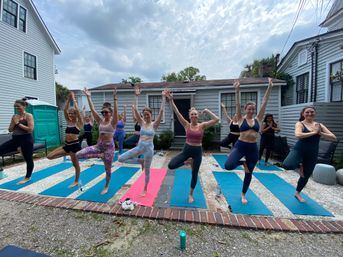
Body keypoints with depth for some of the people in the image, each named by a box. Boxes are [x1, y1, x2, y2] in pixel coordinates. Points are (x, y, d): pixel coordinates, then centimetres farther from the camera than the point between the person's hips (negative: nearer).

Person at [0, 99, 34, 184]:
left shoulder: (28, 116, -7)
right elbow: (10, 130, 12)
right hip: (15, 139, 7)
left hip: (26, 139, -7)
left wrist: (18, 123, -12)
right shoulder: (14, 116, 11)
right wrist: (14, 122, -3)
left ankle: (27, 177, 20)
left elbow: (30, 129, -18)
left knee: (28, 159, 4)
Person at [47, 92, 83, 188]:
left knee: (75, 164, 5)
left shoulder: (78, 123, -6)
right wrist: (68, 99, 0)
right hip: (66, 145, 6)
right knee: (49, 156, 1)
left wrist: (73, 99, -9)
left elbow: (77, 110, -17)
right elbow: (64, 110, 4)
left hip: (75, 145, -6)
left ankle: (76, 181, 22)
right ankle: (67, 153, 20)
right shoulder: (68, 122, 10)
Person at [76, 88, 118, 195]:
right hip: (99, 145, 5)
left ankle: (106, 186, 31)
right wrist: (88, 97, -1)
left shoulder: (113, 121, -5)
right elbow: (92, 110, 3)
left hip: (109, 146, -4)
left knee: (107, 168, 7)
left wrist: (115, 99, -30)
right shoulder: (100, 121, 7)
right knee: (78, 155, -9)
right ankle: (100, 156, 7)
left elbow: (115, 111, -21)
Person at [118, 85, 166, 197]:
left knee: (147, 170, 9)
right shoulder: (141, 123, 1)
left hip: (149, 148, -3)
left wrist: (163, 97, -18)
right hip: (139, 146, 4)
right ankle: (140, 161, 16)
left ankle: (145, 189, 33)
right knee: (121, 159, -3)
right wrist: (136, 95, -11)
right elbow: (135, 109, -7)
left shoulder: (154, 124, -6)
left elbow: (161, 111, -15)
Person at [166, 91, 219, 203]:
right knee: (171, 165, -11)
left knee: (194, 174, 12)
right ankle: (188, 161, 16)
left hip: (197, 151, 0)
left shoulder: (202, 125, -5)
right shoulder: (186, 125, -5)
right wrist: (171, 100, -21)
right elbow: (177, 113, -14)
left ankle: (190, 194, 37)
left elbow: (216, 119, -15)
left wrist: (208, 111, -11)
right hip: (186, 150, 1)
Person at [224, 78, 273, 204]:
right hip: (240, 146, -2)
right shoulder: (241, 119, -1)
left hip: (253, 148, 3)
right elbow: (237, 105, -10)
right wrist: (237, 91, -19)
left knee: (249, 173, 13)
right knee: (228, 165, -24)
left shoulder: (257, 119, 6)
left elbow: (264, 103, 3)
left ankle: (243, 194, 36)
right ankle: (243, 163, 11)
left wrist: (269, 88, 1)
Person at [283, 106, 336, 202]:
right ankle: (300, 165, 6)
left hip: (312, 154, 4)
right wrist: (314, 132, -19)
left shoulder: (319, 125, 8)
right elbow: (298, 135, -25)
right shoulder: (300, 124, -6)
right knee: (287, 165, -31)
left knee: (306, 176, 14)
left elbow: (333, 137, 3)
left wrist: (320, 133, -12)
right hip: (299, 150, -4)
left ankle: (297, 193, 37)